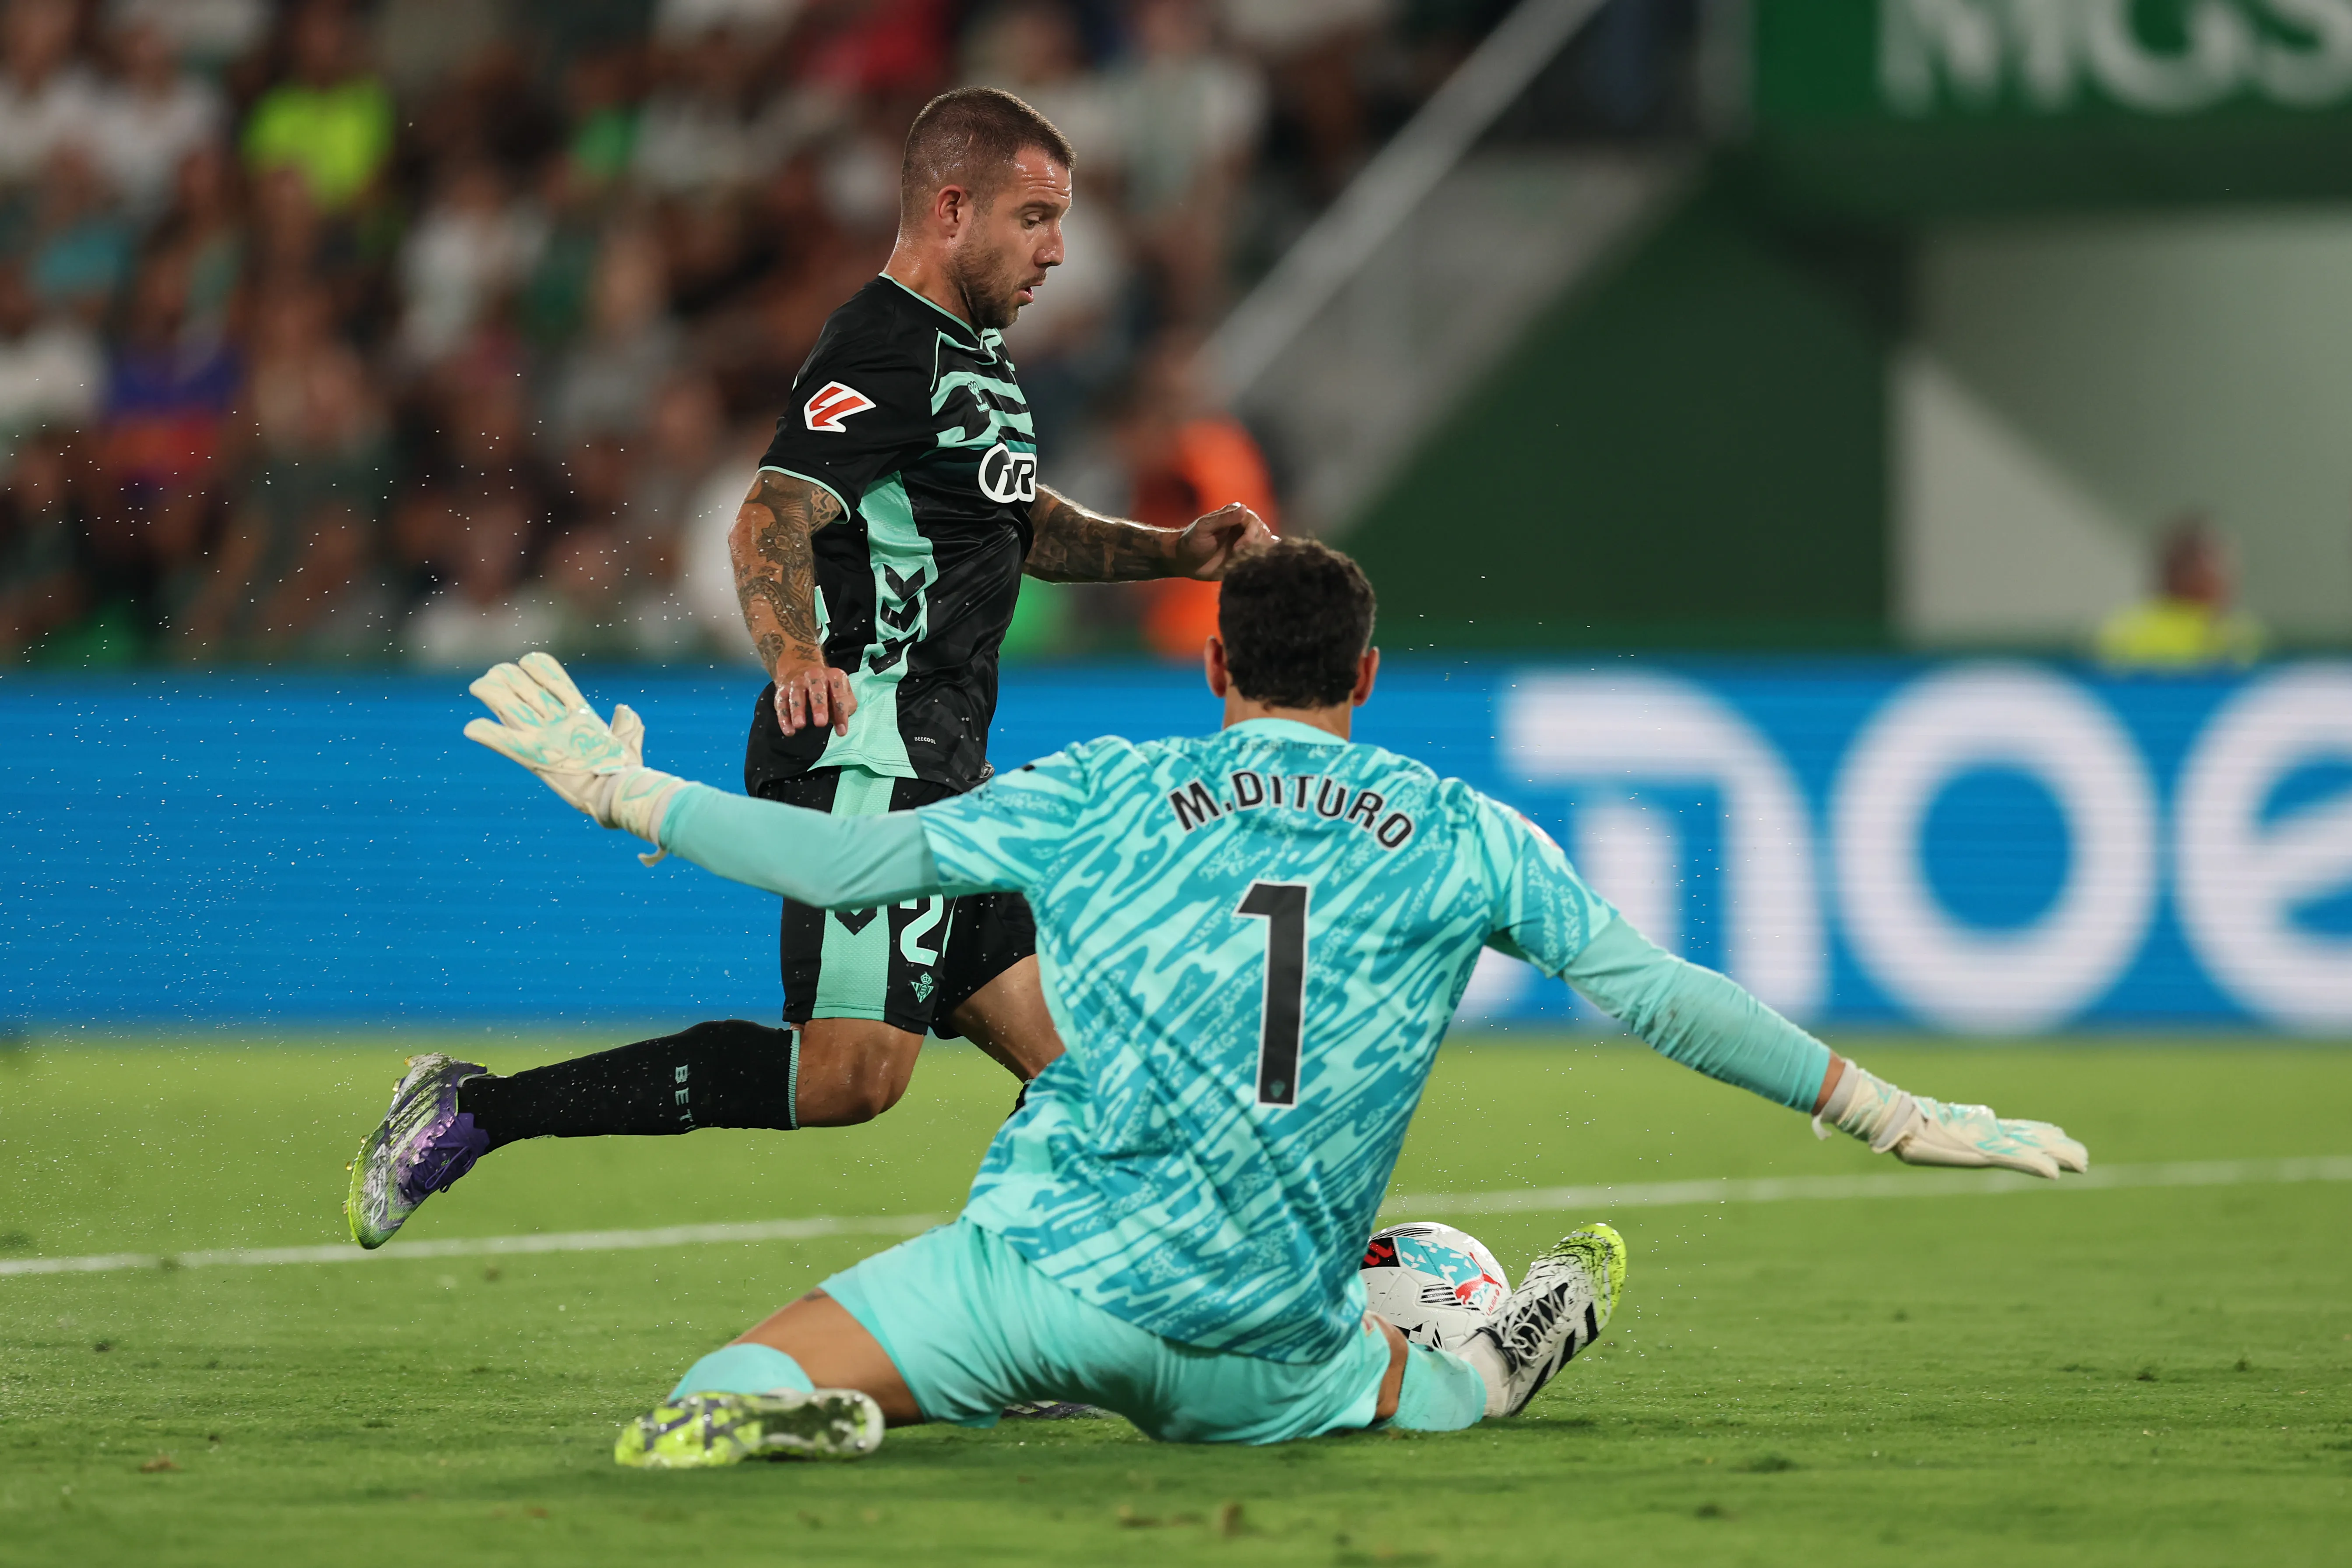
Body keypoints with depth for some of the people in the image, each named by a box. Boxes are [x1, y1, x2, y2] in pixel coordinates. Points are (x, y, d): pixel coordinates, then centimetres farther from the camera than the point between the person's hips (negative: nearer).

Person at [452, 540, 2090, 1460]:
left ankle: (789, 1408, -36)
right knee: (1404, 1389, 35)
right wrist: (1896, 1116, 18)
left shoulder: (1105, 796, 9)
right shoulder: (1458, 836, 11)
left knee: (675, 1434, -6)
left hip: (1052, 1260, -2)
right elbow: (1656, 993, 10)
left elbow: (852, 860, 10)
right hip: (1262, 1349, 2)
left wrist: (620, 788, 24)